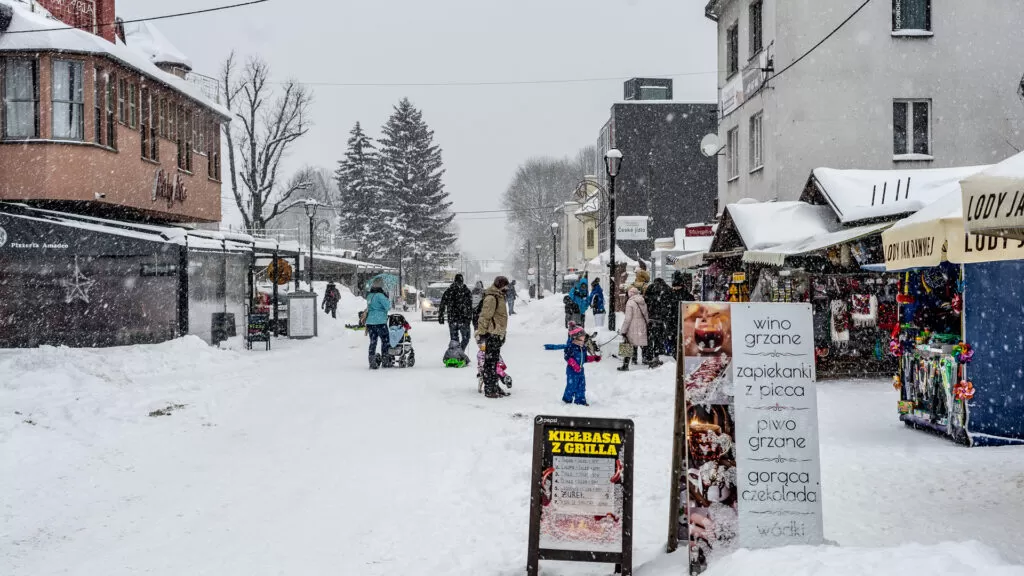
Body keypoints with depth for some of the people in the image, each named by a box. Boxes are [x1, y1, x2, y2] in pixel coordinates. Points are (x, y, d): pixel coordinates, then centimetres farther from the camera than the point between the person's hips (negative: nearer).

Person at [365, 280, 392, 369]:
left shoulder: (369, 296, 10)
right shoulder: (380, 296, -13)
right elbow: (388, 307, -10)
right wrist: (389, 300, 6)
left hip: (370, 322, 7)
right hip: (380, 322, -7)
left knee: (373, 342, 9)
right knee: (385, 340, 5)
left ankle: (372, 362, 7)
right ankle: (385, 360, 5)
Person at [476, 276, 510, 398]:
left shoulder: (499, 297, 19)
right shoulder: (491, 298, -14)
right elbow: (484, 317, -18)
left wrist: (502, 335, 29)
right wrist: (481, 334, -20)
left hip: (497, 335, 10)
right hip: (491, 335, -10)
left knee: (495, 361, 15)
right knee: (490, 362, -7)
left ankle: (494, 387, 22)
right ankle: (489, 389, -5)